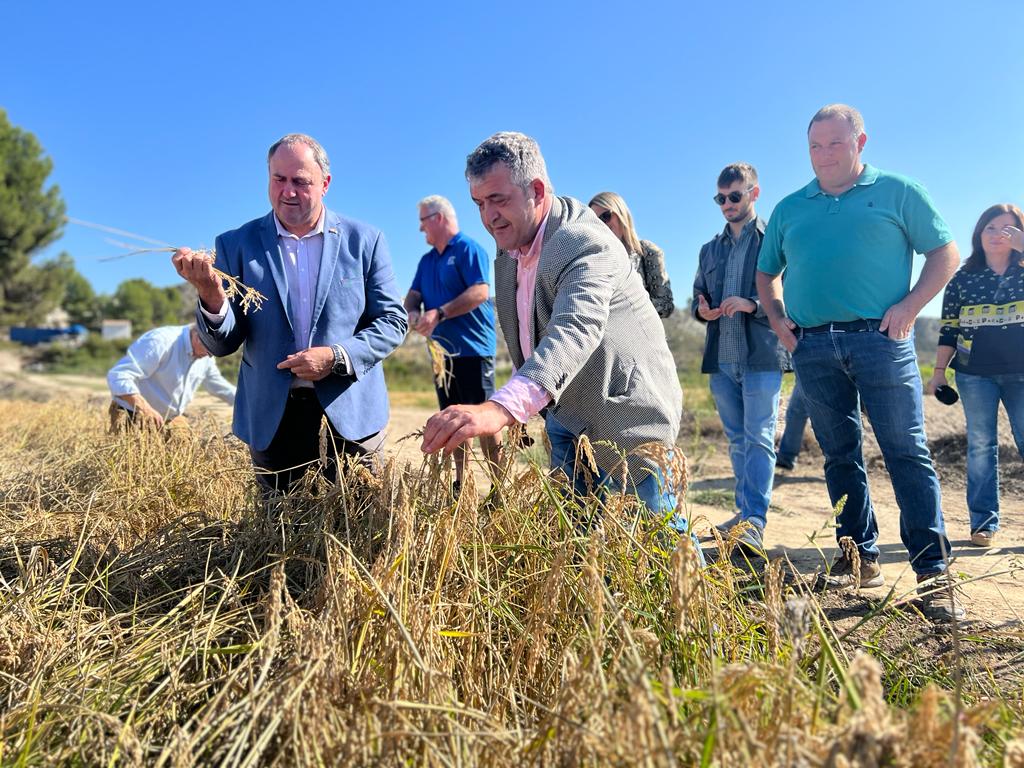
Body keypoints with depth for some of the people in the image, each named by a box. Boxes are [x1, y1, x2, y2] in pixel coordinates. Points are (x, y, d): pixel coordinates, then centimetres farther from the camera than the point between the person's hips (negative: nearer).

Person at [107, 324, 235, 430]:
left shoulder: (205, 356, 0)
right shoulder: (161, 342, -26)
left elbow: (216, 383, 20)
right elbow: (118, 376, -31)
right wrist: (146, 409, -40)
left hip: (171, 420, 7)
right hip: (135, 419, -7)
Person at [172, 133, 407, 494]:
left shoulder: (364, 241, 0)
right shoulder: (236, 244, 1)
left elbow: (392, 322, 1)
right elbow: (222, 344, -2)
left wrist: (337, 357, -15)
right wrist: (211, 295, -24)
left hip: (350, 416, 0)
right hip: (272, 423, 1)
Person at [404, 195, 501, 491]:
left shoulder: (468, 249, -5)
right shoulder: (427, 260, 19)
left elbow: (481, 291, -17)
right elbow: (413, 296, 16)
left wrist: (439, 314, -21)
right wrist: (413, 313, -9)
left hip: (472, 348, -8)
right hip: (442, 351, 8)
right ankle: (460, 484, 18)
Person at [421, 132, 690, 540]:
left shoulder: (587, 243, -25)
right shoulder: (507, 252, 3)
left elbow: (575, 331, -43)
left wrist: (501, 408, -58)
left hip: (627, 420, -8)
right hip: (567, 420, 8)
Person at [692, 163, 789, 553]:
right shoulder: (710, 250, 18)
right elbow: (697, 295, 22)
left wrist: (753, 305, -22)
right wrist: (701, 309, -1)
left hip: (762, 356, -6)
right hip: (721, 358, 6)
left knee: (758, 438, -9)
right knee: (737, 440, 12)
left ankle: (755, 521, -10)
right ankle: (746, 512, 21)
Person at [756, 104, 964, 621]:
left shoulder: (896, 191, 8)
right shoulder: (790, 208, 17)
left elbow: (945, 252, 6)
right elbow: (767, 273, 24)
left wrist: (910, 306, -8)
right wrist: (778, 318, 7)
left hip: (880, 339, -3)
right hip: (813, 348, 4)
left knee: (907, 453, -6)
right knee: (840, 457, 8)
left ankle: (933, 572, 0)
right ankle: (860, 559, 18)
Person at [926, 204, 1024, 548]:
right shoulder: (963, 278, 6)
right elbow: (949, 329, 6)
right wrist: (939, 371, 2)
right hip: (974, 374, 0)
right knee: (981, 445, 3)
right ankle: (984, 521, 9)